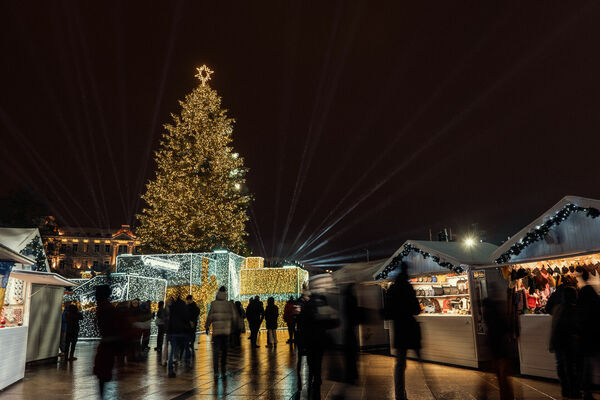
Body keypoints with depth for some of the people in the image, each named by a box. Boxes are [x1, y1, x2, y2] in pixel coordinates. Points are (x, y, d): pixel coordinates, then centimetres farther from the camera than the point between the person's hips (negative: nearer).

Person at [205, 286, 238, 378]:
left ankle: (216, 372, -10)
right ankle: (223, 371, 21)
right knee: (224, 350, 15)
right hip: (226, 330, 3)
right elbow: (234, 316, 4)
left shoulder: (214, 304, -6)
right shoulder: (229, 304, 2)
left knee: (216, 351, 0)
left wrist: (207, 327, 5)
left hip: (216, 331, -3)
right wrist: (233, 326, 18)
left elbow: (210, 316, -7)